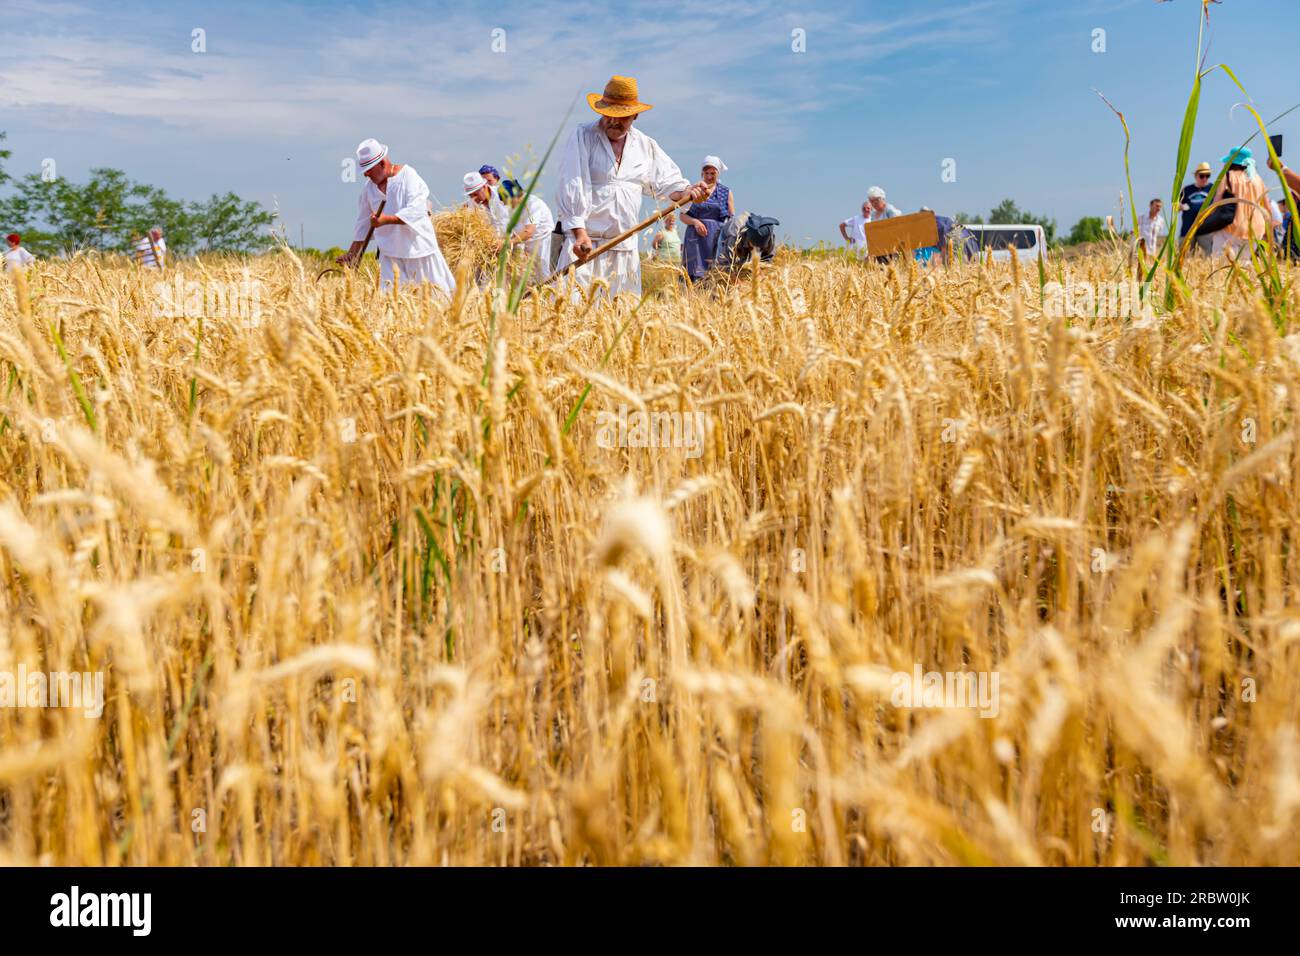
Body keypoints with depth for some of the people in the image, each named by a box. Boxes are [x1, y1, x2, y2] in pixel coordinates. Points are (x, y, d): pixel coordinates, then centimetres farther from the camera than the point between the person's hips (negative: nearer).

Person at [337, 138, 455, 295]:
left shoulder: (408, 175, -8)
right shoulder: (369, 188, 7)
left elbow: (416, 210, -21)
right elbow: (363, 224, 15)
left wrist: (387, 220, -30)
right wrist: (351, 254, 10)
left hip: (418, 247, -4)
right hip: (390, 255, 4)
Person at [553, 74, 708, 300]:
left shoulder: (646, 146, 14)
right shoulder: (582, 137, 0)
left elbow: (668, 182, 16)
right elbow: (572, 187, -11)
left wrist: (688, 192, -8)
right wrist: (580, 232, -23)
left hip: (625, 248, 5)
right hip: (584, 242, -5)